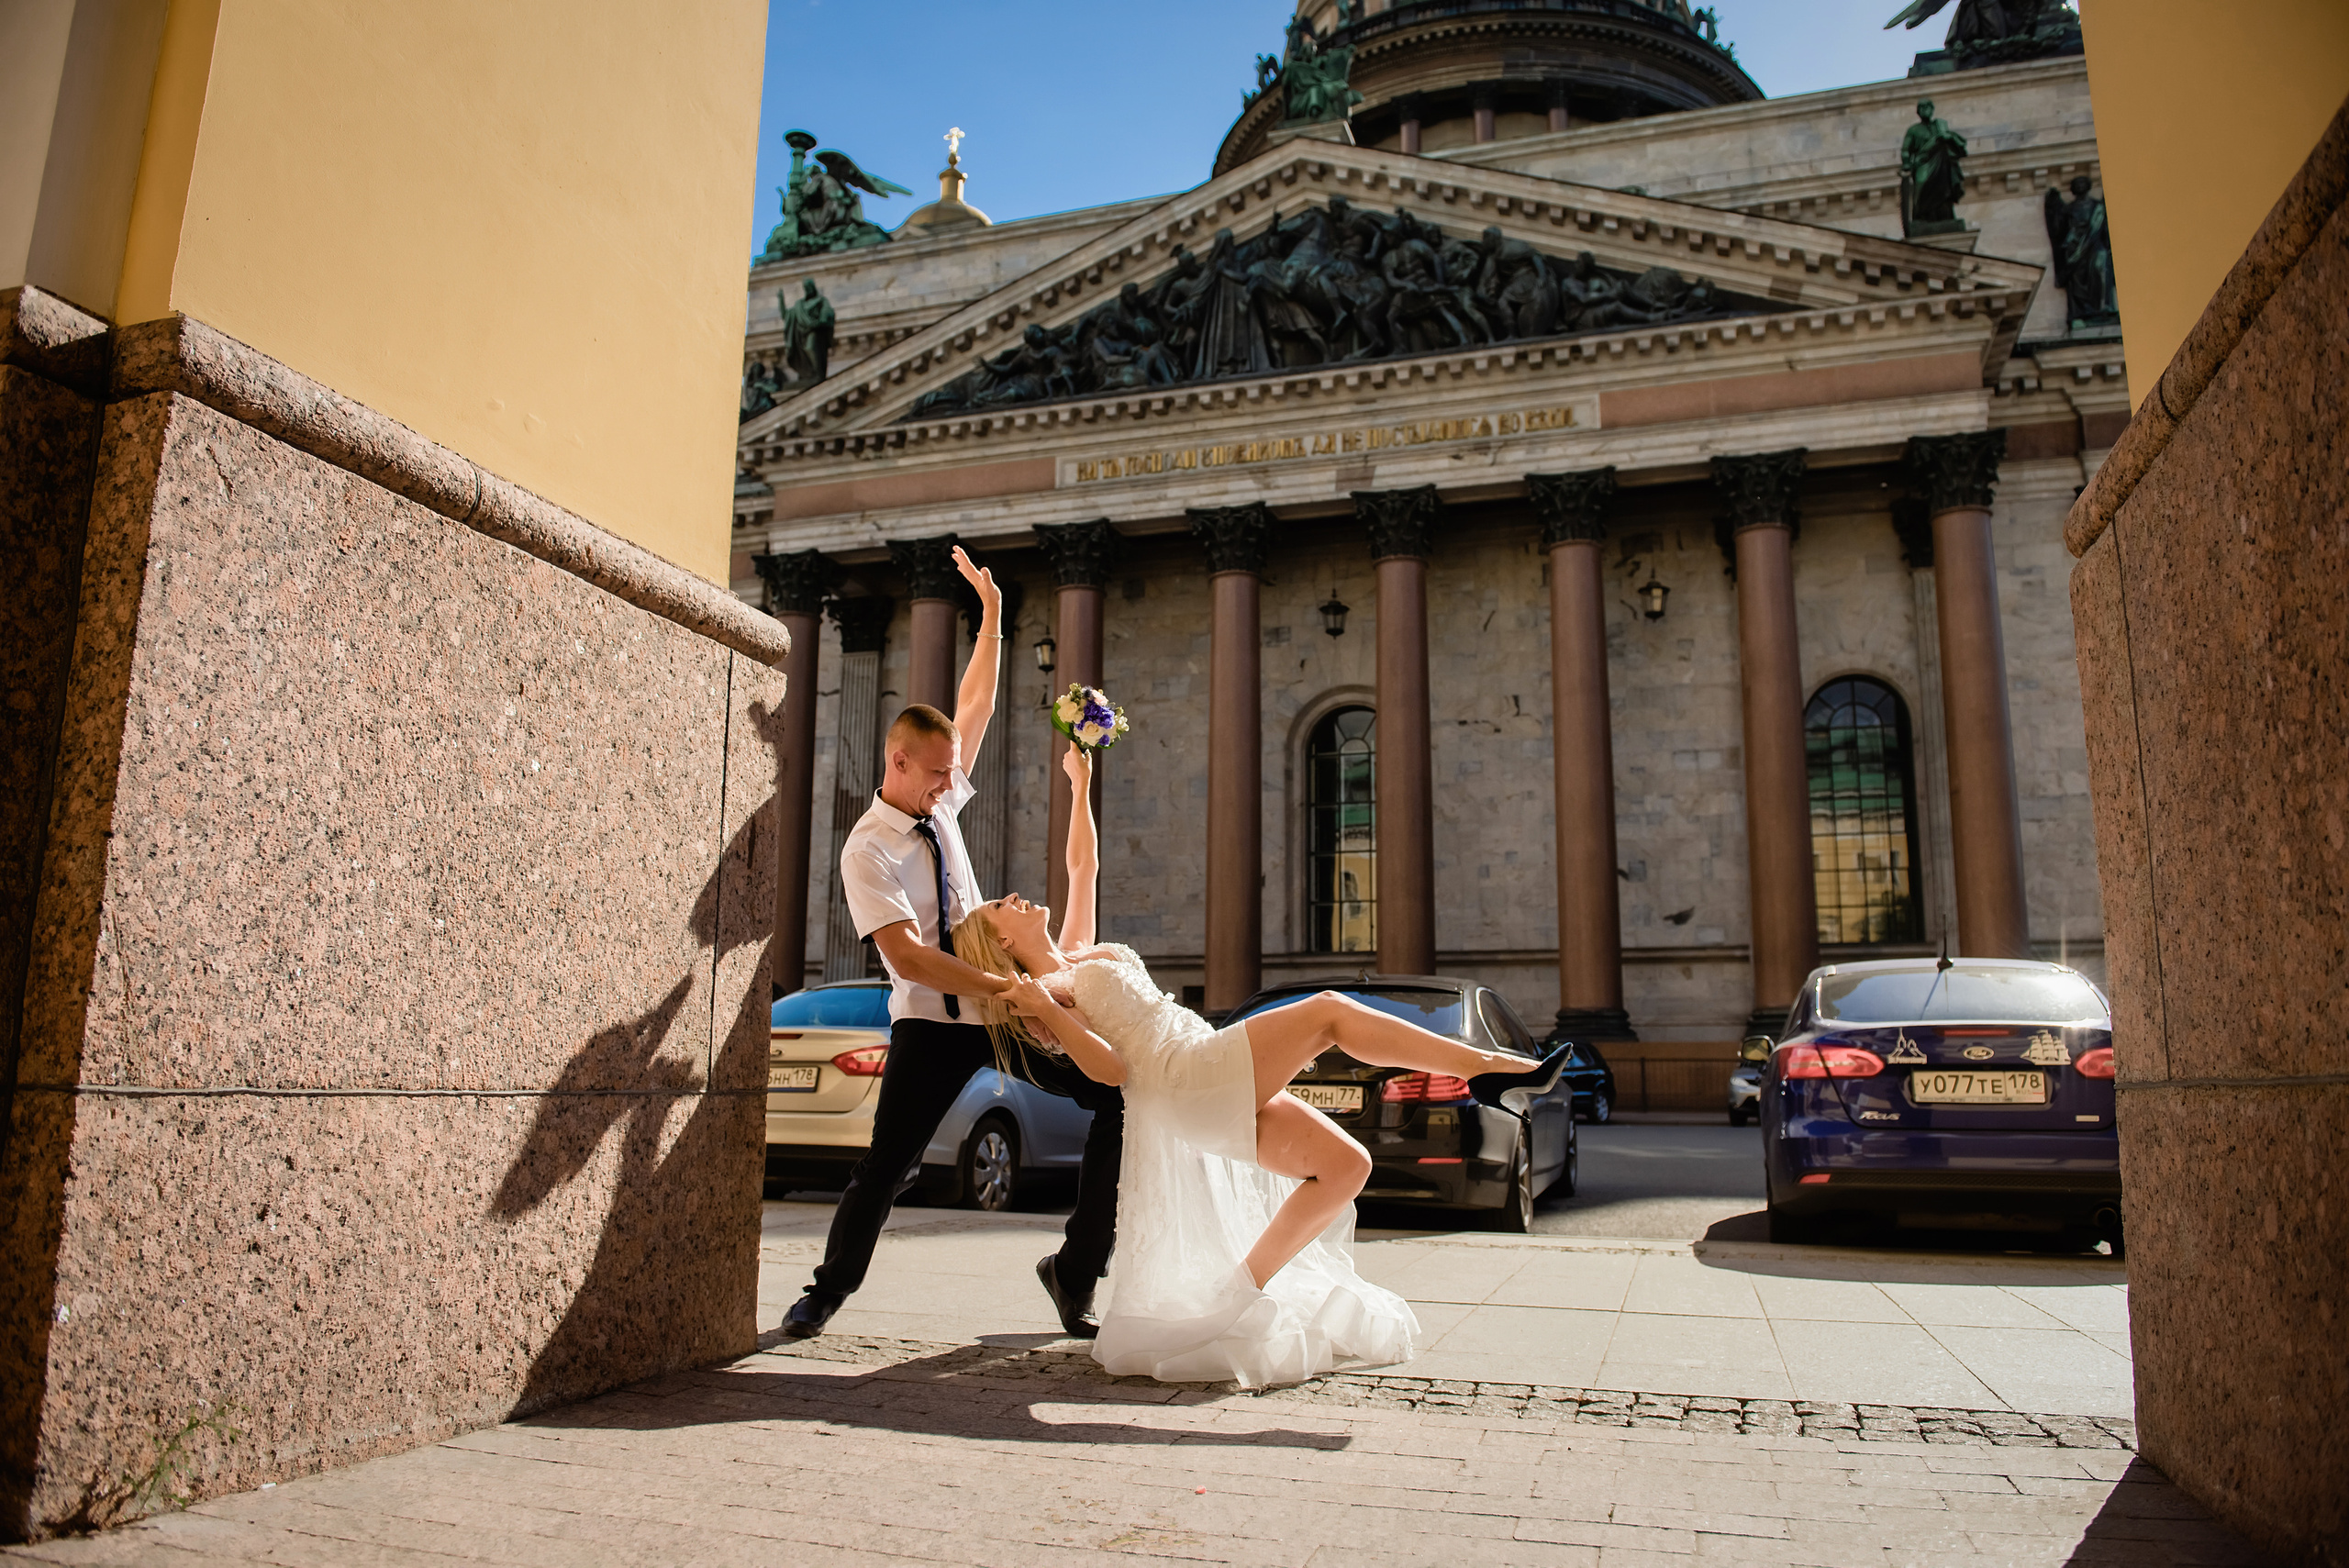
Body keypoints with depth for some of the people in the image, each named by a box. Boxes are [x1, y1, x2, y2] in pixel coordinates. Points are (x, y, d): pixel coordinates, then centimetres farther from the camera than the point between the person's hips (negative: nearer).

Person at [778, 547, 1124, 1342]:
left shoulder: (938, 801, 5)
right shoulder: (867, 850, -15)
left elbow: (976, 704, 13)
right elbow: (908, 956, -26)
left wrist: (992, 614, 6)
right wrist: (1010, 987, -35)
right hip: (932, 1023, -6)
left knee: (1119, 1096, -4)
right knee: (884, 1165, -5)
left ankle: (1075, 1271, 7)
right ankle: (827, 1292, 26)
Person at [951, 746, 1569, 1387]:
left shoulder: (1077, 952, 23)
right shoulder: (1042, 990, 0)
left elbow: (1084, 865, 30)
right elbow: (1110, 1068, -10)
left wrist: (1080, 783, 25)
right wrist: (1048, 1012, -21)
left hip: (1218, 1094, 9)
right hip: (1185, 1077, -9)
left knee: (1344, 1165, 1)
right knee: (1329, 1009, -17)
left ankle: (1241, 1290, 2)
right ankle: (1487, 1068, -17)